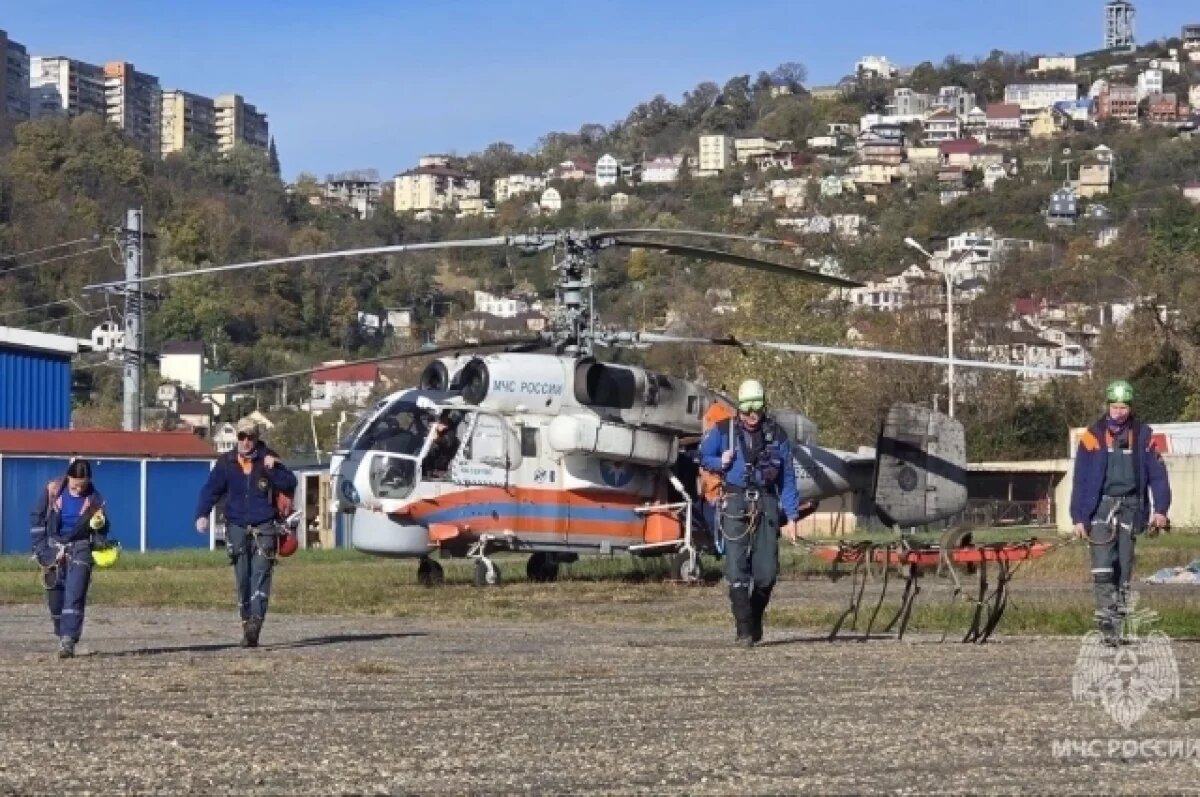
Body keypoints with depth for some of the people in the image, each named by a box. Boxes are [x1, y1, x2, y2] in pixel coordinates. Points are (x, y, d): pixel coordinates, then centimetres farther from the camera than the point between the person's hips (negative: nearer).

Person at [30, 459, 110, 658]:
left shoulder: (95, 499, -5)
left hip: (80, 550, -2)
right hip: (54, 548, 2)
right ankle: (62, 635, 24)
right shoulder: (53, 491, -4)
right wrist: (40, 548, -1)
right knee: (55, 597, 7)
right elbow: (37, 517, 4)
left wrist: (99, 526, -18)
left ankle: (68, 641, -17)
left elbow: (101, 531, 5)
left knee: (74, 596, -13)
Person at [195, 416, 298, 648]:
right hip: (237, 527, 2)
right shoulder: (226, 462, 6)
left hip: (263, 528, -2)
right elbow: (211, 490, 5)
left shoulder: (268, 459, 2)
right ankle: (247, 625, 11)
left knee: (260, 574, -14)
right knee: (242, 580, 5)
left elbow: (289, 484, -3)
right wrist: (202, 515, -9)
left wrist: (274, 469, -19)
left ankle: (255, 622, -24)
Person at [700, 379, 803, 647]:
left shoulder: (777, 435, 9)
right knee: (737, 570, -8)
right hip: (736, 504, -1)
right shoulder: (723, 431, 5)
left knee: (767, 572, -1)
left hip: (766, 504, 1)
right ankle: (745, 631, -6)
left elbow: (788, 478, 10)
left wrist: (791, 516, 5)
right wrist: (721, 462, -5)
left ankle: (755, 619, 22)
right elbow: (704, 457, 18)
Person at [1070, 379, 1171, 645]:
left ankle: (1117, 621, 13)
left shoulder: (1142, 435, 3)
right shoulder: (1093, 436, -2)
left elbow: (1157, 473, 5)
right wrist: (1079, 517, -5)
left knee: (1124, 567, 5)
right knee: (1102, 567, -15)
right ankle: (1105, 617, -16)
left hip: (1130, 507, 2)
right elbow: (1080, 479, -1)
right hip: (1102, 505, -2)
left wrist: (1161, 508, -6)